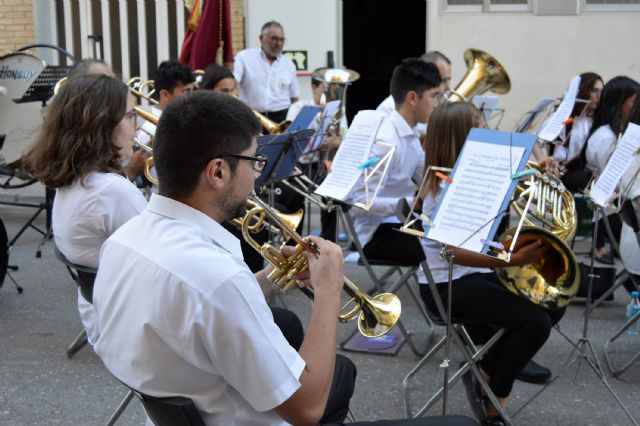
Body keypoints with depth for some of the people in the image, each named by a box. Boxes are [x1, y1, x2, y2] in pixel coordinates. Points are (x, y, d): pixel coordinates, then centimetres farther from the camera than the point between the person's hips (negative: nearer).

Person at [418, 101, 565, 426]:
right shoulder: (444, 187, -21)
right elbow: (455, 251, -30)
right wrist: (512, 260, -40)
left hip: (474, 275, 10)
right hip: (447, 286, -10)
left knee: (552, 305, 5)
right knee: (536, 322, -21)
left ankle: (486, 375, 13)